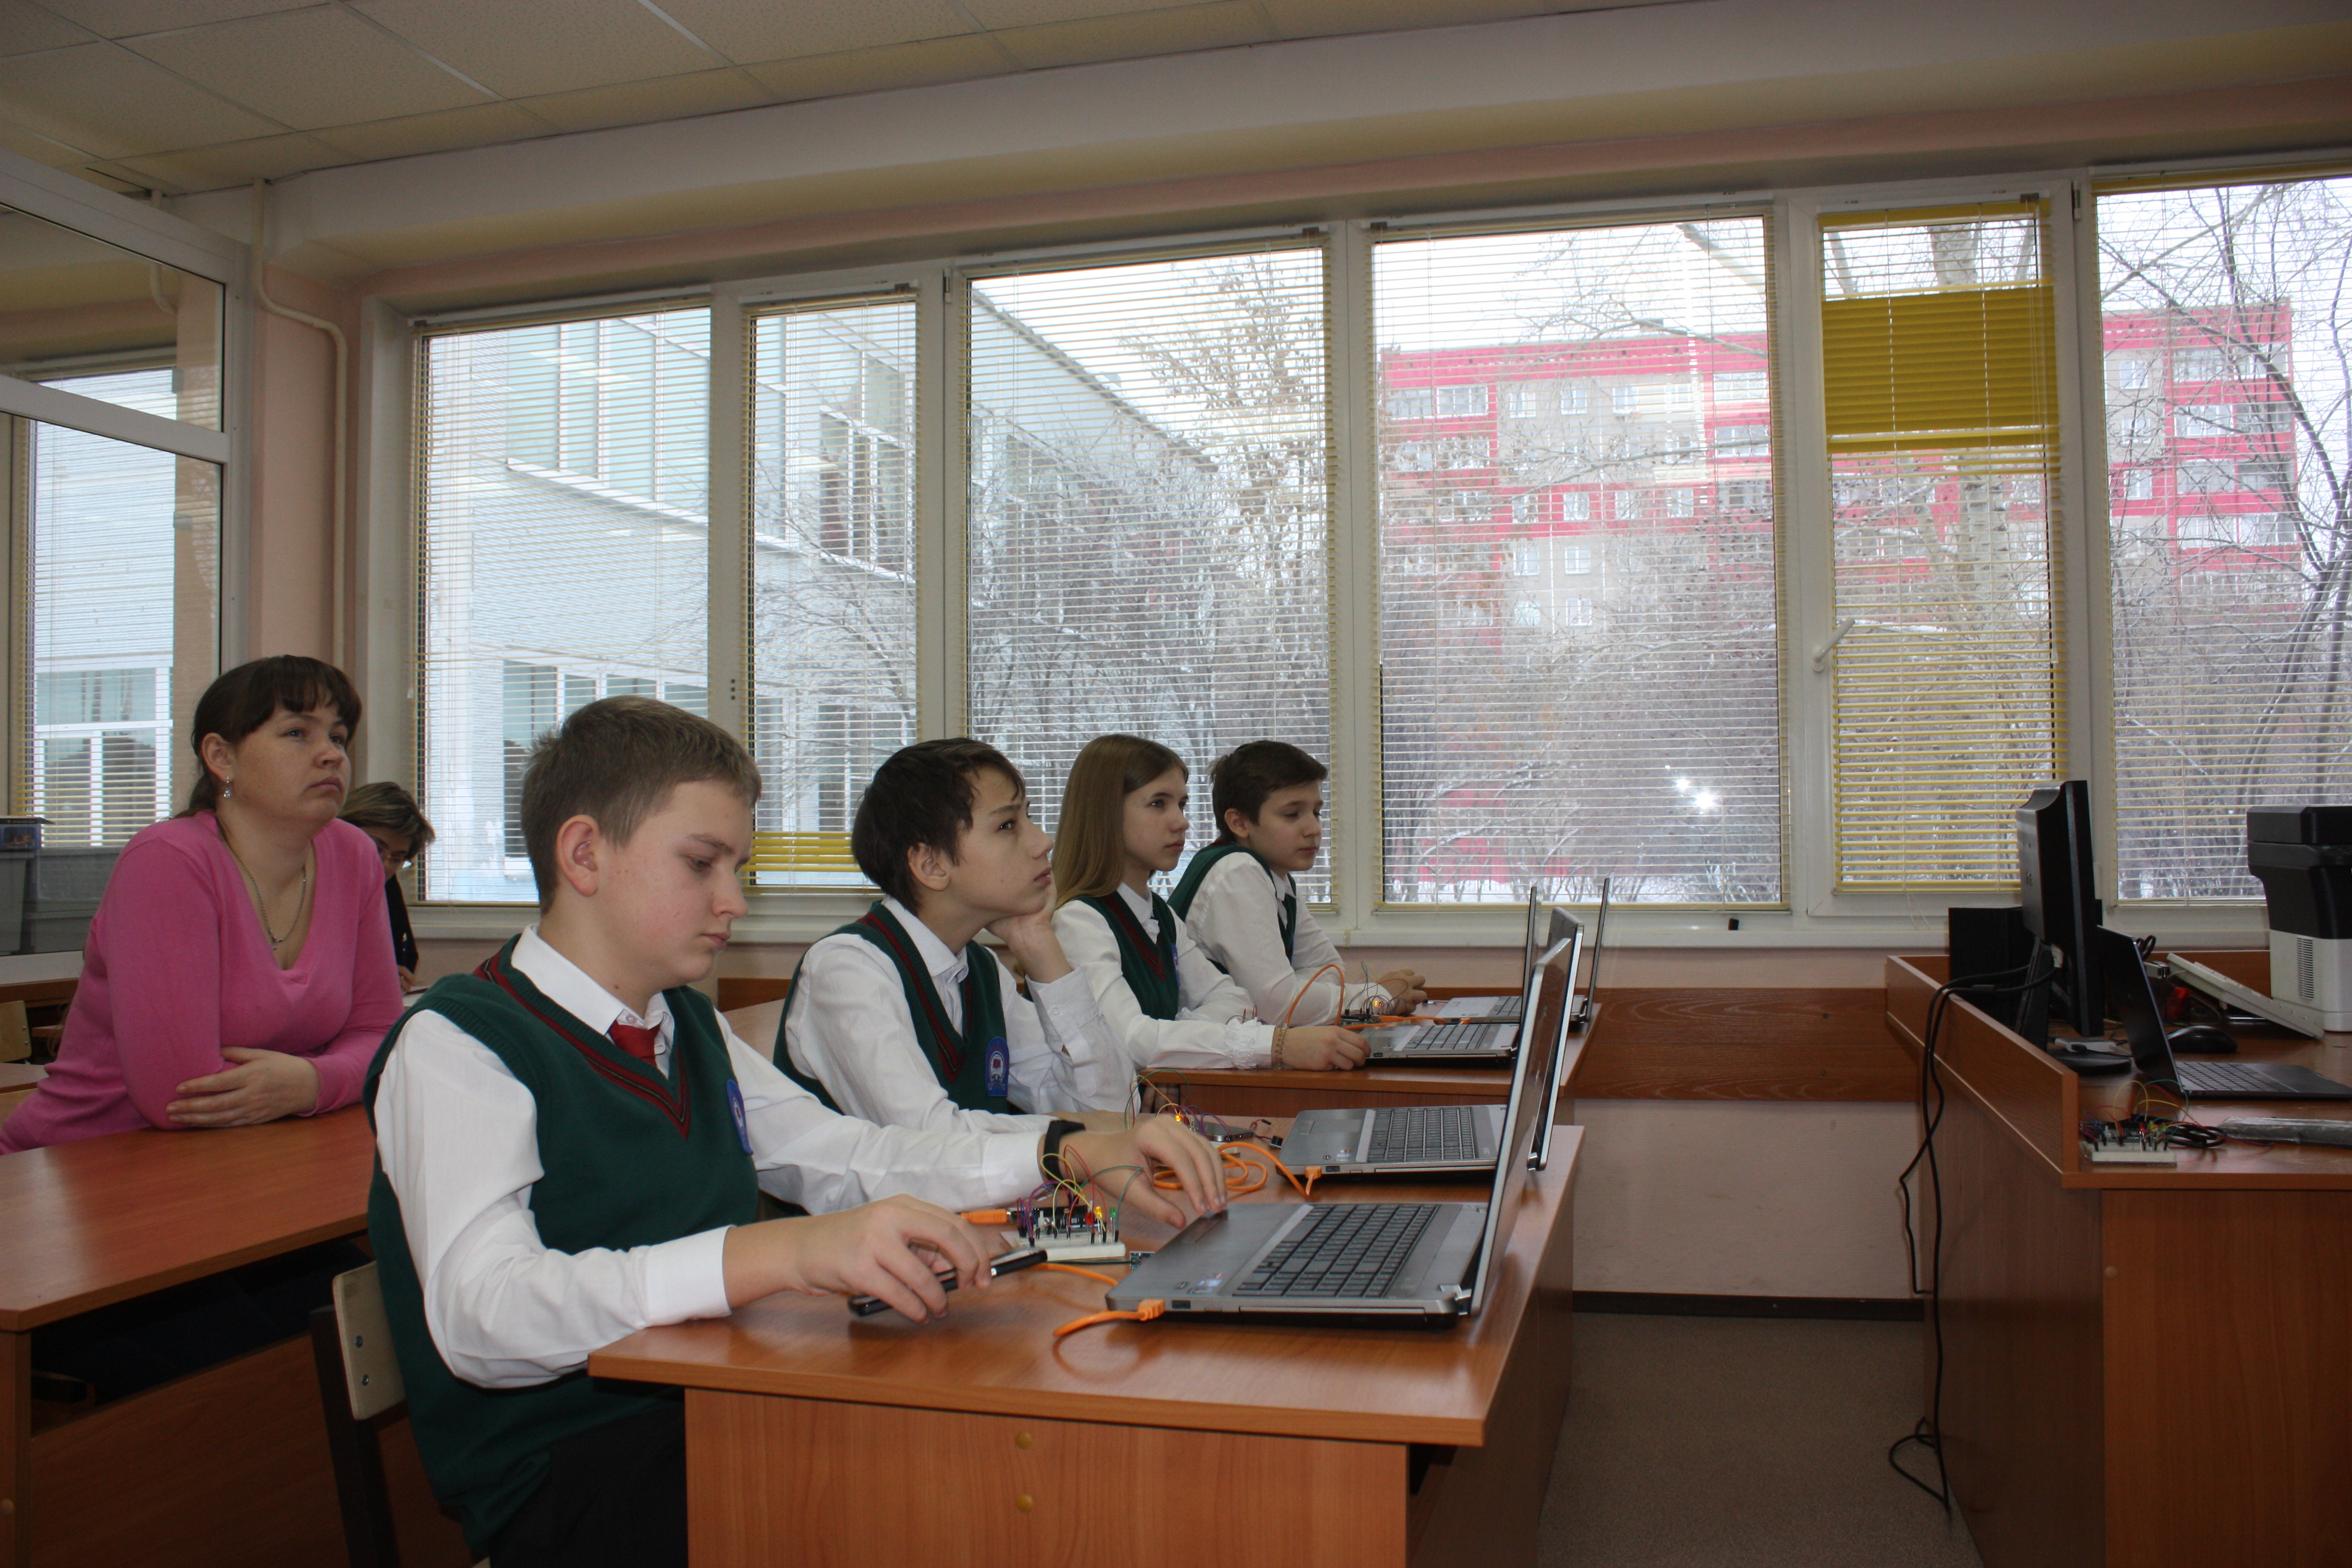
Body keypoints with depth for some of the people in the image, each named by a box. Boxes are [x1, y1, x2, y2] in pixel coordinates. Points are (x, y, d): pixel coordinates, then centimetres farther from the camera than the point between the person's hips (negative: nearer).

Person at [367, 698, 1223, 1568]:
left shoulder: (689, 1027, 17)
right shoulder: (453, 1045, -10)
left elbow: (845, 1157, 18)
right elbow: (482, 1317, -24)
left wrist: (1072, 1153, 2)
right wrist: (785, 1252, -38)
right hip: (570, 1463, -7)